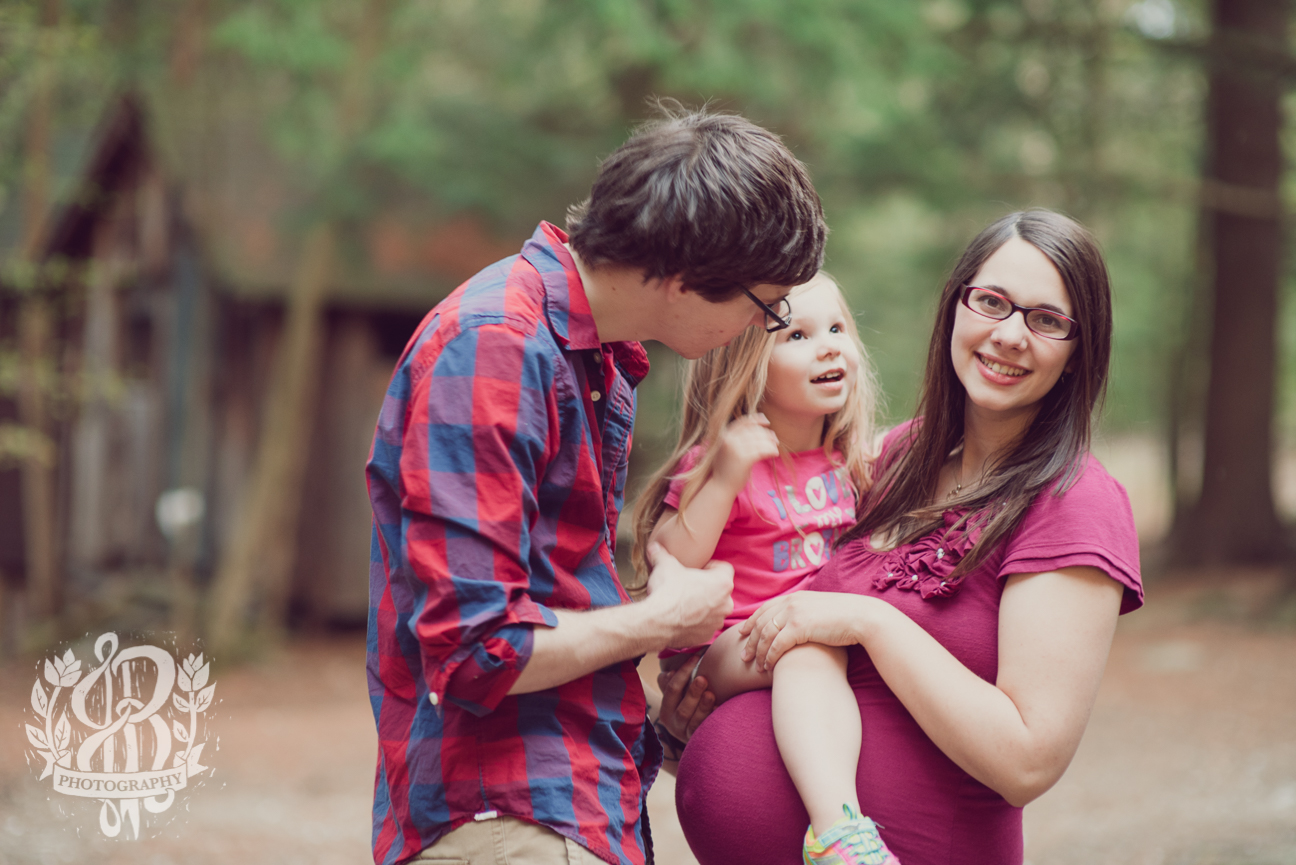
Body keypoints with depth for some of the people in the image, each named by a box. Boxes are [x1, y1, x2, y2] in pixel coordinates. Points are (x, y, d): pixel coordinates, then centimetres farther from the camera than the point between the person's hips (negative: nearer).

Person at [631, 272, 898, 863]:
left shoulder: (843, 462, 10)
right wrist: (726, 477, -24)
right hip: (720, 650, -8)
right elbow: (670, 564, -17)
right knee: (811, 641, -36)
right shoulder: (720, 459, -9)